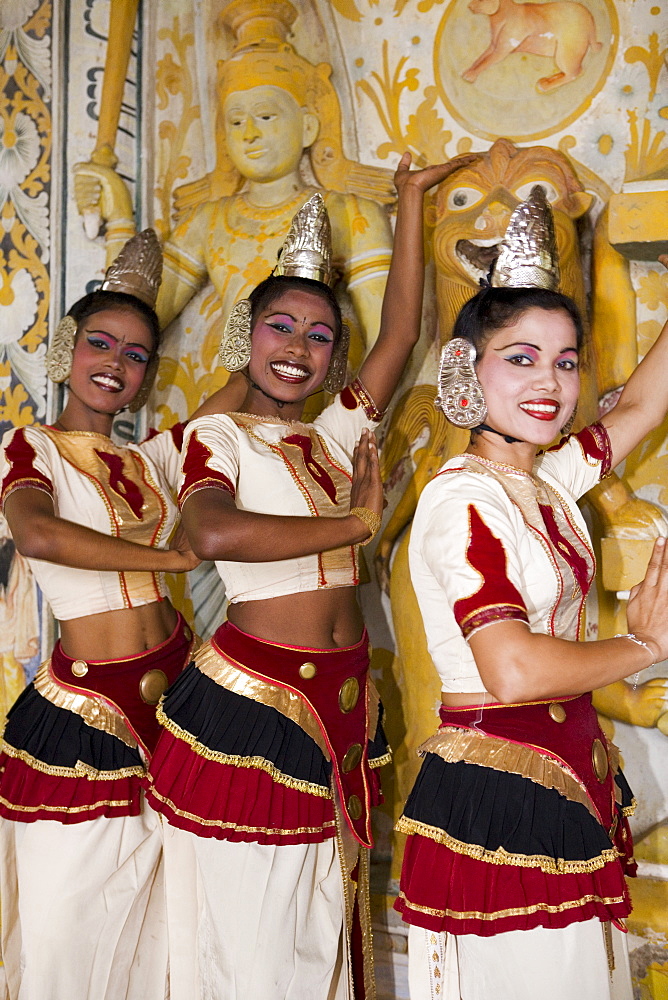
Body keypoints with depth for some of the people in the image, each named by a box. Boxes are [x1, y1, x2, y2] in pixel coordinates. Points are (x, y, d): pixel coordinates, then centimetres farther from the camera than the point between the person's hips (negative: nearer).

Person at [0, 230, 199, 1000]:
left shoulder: (154, 458, 9)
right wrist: (171, 556, -21)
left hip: (173, 680, 5)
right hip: (83, 705, -4)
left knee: (156, 913, 16)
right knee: (66, 914, 6)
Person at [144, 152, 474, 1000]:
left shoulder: (338, 432, 10)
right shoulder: (217, 434, -7)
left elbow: (402, 331, 9)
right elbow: (212, 533, -28)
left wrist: (411, 201, 14)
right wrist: (356, 524, -18)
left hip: (343, 697, 6)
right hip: (249, 698, -6)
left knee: (320, 923, 19)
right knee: (245, 928, 8)